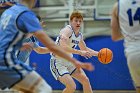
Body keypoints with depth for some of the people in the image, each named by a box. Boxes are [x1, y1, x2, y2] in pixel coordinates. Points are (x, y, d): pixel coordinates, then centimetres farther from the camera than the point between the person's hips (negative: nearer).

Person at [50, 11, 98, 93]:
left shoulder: (79, 35, 7)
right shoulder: (67, 30, -19)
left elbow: (85, 49, 26)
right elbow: (63, 47, -35)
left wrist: (98, 54, 14)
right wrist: (80, 52, -36)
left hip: (69, 62, 9)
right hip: (58, 62, -9)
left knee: (85, 80, 8)